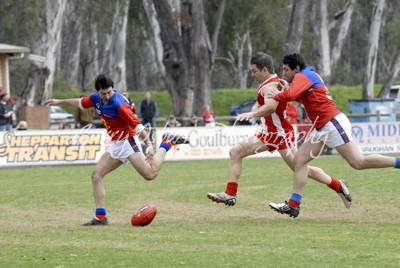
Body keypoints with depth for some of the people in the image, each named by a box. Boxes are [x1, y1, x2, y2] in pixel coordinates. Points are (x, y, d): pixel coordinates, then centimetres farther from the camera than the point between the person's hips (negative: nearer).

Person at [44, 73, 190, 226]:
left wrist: (149, 145, -29)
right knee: (96, 175, 0)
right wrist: (60, 102, 32)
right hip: (116, 146, 8)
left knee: (150, 174, -21)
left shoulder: (119, 105, -23)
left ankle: (166, 143, 3)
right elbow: (81, 103, 25)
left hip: (128, 142, -8)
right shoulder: (96, 99, 2)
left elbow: (137, 125, -24)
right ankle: (100, 217, 0)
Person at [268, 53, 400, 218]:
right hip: (321, 128, 11)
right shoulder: (308, 76, 20)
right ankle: (293, 205, 3)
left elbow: (290, 95, -26)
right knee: (299, 160, 4)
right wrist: (287, 88, 14)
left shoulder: (302, 77, -10)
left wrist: (277, 95, -7)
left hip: (333, 123, -11)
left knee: (358, 163, -16)